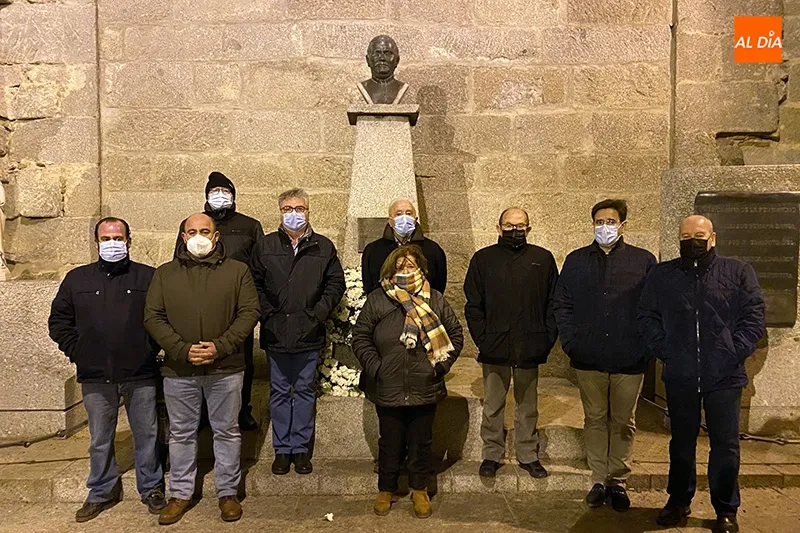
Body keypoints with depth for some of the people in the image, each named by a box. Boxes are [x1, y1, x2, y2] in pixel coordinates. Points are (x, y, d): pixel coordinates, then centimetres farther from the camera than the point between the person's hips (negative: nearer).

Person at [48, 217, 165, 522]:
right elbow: (59, 320, 13)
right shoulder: (77, 279, 7)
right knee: (100, 440, 14)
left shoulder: (149, 277, 0)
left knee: (146, 435, 10)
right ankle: (102, 492, 32)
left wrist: (152, 347, -3)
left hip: (140, 374, -2)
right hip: (95, 377, 2)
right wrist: (76, 351, 3)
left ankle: (151, 488, 27)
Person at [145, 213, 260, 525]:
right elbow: (153, 317, 0)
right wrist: (182, 350, -13)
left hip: (225, 369, -1)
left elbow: (249, 312, -4)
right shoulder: (165, 274, 6)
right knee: (181, 434, 13)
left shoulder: (237, 271, 2)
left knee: (227, 432, 10)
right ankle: (180, 494, 29)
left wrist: (220, 347, -15)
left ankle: (228, 492, 25)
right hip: (178, 370, 2)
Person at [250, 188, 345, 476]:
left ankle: (301, 449, 20)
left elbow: (336, 283, 5)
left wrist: (318, 314, -6)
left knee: (305, 391, 8)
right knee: (279, 392, 9)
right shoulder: (264, 246, 5)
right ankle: (282, 449, 20)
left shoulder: (324, 247, 4)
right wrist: (267, 314, -5)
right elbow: (254, 285, 6)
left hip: (309, 333, 0)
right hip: (275, 333, 1)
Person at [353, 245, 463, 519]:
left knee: (421, 443, 14)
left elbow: (455, 334, 6)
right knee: (390, 443, 14)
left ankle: (420, 490, 34)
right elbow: (360, 338, 0)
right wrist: (375, 368, -8)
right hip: (388, 390, -1)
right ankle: (386, 489, 34)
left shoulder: (435, 300, 0)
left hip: (425, 389, 1)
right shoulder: (377, 300, -3)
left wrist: (441, 365, -3)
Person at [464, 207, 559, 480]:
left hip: (530, 347, 1)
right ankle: (492, 455, 22)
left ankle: (528, 455, 26)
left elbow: (553, 303, 7)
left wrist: (547, 339, -2)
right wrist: (482, 338, -5)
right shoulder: (483, 258, 4)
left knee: (528, 406, 12)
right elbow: (473, 304, 4)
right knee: (492, 406, 8)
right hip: (494, 346, 0)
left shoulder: (543, 259, 5)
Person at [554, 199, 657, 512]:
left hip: (630, 360, -1)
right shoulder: (576, 261, 6)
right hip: (589, 359, 1)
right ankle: (599, 480, 23)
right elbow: (561, 304, 7)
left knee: (623, 422, 10)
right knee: (595, 420, 11)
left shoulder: (644, 261, 2)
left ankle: (618, 481, 23)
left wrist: (646, 347, -7)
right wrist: (570, 342, -3)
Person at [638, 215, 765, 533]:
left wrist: (735, 353, -10)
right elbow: (647, 318, 6)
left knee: (726, 445, 6)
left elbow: (754, 317, -1)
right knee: (681, 443, 14)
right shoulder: (662, 275, 6)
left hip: (724, 377, -1)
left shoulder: (739, 273, 3)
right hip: (680, 377, 1)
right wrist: (665, 351, -4)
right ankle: (679, 501, 29)